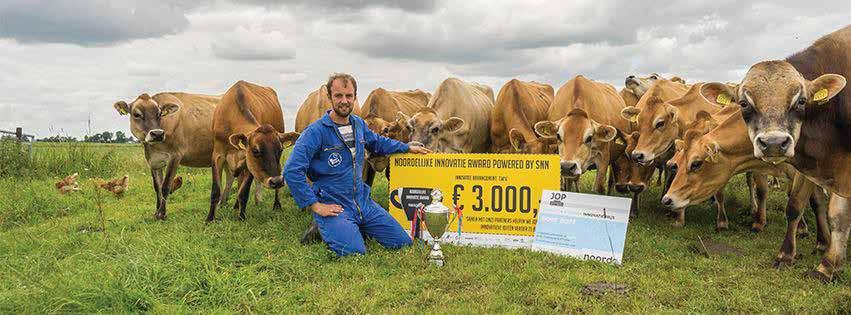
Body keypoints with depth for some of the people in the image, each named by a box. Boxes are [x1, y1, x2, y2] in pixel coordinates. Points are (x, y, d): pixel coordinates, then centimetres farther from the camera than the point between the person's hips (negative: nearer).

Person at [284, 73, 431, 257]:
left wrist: (408, 148, 29)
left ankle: (355, 227, 21)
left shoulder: (359, 124, 8)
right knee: (355, 252, -28)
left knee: (403, 242, 4)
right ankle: (323, 228, 2)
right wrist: (315, 206, -20)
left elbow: (377, 142, 31)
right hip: (333, 205, -7)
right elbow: (292, 171, -22)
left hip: (363, 202, 7)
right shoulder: (316, 132, -15)